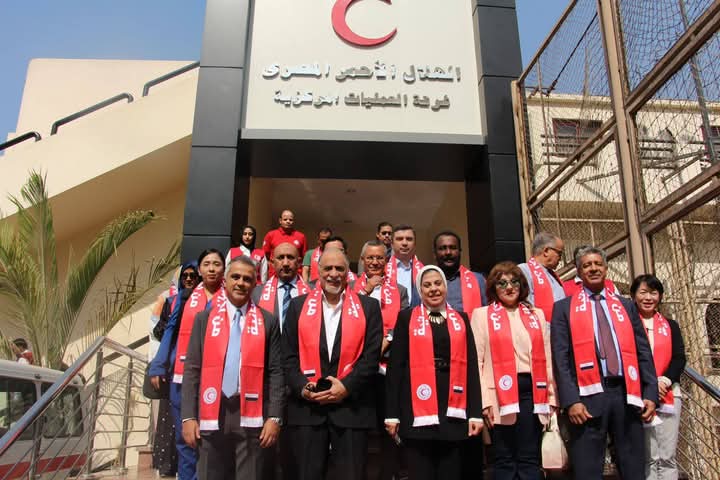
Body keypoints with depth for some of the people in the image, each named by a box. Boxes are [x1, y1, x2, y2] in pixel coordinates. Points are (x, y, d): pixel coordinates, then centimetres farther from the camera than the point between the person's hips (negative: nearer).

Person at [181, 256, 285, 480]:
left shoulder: (268, 321, 4)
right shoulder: (204, 318, 8)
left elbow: (276, 372, 1)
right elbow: (192, 370, 5)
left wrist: (274, 417, -5)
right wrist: (188, 416, -1)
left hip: (252, 415, -1)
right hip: (212, 414, 1)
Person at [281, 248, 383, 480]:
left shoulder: (368, 307, 5)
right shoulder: (298, 305, 9)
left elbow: (371, 355, -2)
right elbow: (289, 355, 4)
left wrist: (347, 387, -12)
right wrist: (302, 387, -9)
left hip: (351, 407, -1)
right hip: (306, 408, 1)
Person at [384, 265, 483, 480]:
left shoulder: (461, 319, 11)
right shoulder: (407, 318, 5)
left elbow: (471, 366, 8)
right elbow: (395, 366, 1)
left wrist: (475, 412, 1)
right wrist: (392, 413, -4)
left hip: (453, 410, 2)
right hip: (418, 410, -2)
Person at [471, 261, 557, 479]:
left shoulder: (536, 314, 16)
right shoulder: (482, 315, 5)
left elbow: (546, 358, 14)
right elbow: (477, 360, -2)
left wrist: (551, 396, 8)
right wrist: (484, 400, -9)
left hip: (532, 392, 3)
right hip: (501, 393, -3)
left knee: (530, 460, 7)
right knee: (504, 461, 4)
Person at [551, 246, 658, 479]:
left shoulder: (626, 305, 17)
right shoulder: (564, 308, 6)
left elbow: (643, 351, 13)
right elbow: (561, 358, -2)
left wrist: (651, 393, 3)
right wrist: (571, 400, -11)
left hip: (627, 393, 3)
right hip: (589, 395, -3)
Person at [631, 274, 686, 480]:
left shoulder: (670, 325, 15)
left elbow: (679, 358, 7)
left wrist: (665, 380, -10)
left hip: (668, 394, 3)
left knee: (668, 457, 4)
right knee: (648, 457, 0)